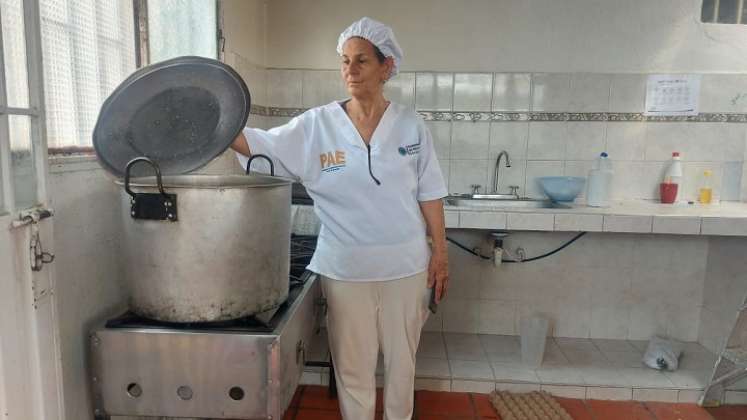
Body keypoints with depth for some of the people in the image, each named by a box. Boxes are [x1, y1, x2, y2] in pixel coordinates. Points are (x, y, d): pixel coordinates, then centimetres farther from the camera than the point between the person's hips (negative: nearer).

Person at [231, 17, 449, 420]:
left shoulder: (410, 126, -2)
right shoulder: (316, 125, -5)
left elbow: (429, 195, 1)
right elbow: (258, 144, -11)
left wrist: (440, 253, 1)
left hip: (406, 265, 1)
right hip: (345, 269, -1)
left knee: (401, 361, 18)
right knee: (352, 366, 14)